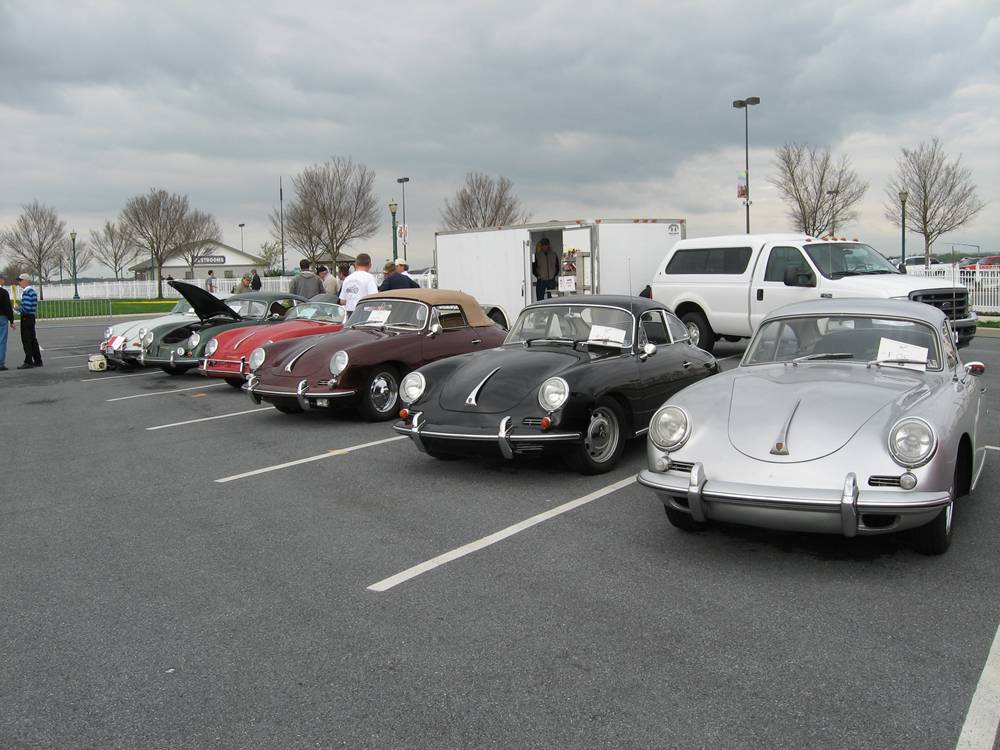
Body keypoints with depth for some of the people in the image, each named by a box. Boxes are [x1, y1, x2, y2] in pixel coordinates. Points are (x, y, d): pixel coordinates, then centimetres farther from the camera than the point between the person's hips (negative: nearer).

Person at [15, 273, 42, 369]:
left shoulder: (27, 292, -17)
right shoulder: (32, 291, 14)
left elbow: (26, 308, -23)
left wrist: (18, 308, -7)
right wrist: (20, 307, 12)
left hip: (27, 318, -10)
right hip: (30, 317, 10)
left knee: (26, 341, -5)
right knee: (32, 340, 14)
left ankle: (28, 362, -2)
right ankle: (37, 361, 20)